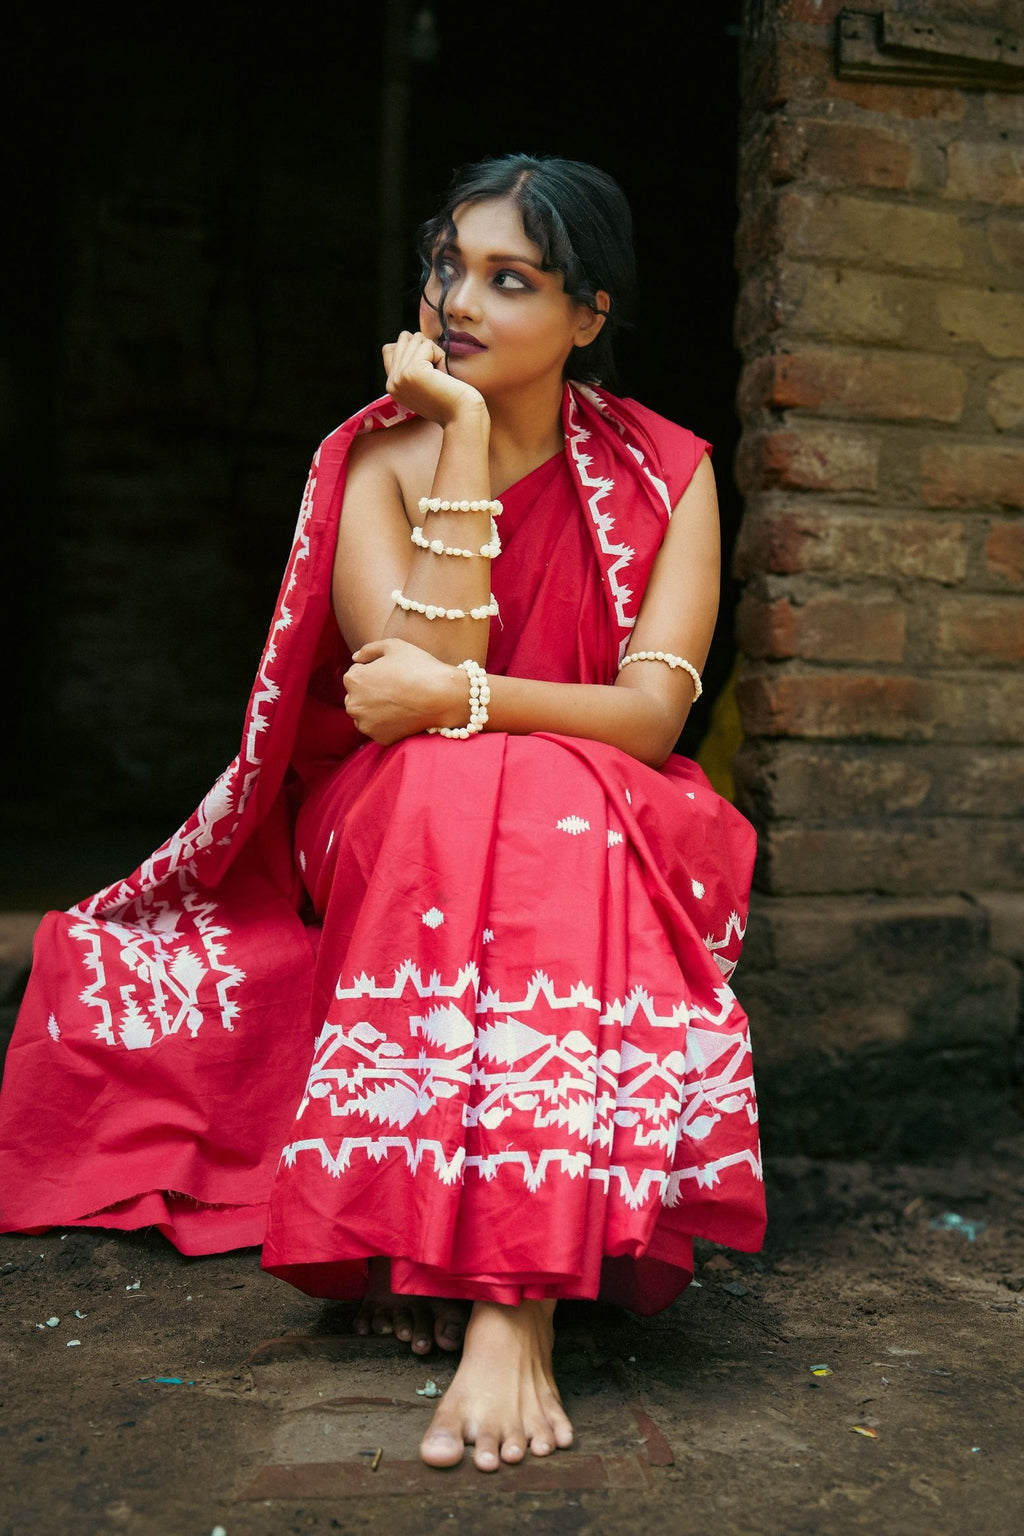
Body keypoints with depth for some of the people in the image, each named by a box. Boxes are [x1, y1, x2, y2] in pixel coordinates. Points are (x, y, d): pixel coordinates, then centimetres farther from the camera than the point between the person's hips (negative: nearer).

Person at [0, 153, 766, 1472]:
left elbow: (654, 712, -10)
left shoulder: (663, 473, 1)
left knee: (541, 806, -34)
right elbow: (416, 675, -19)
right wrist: (464, 437, -17)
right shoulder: (376, 461, -2)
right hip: (386, 837, 0)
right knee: (459, 788, -35)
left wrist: (459, 699, -23)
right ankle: (517, 1275, -31)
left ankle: (513, 1292, -39)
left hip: (606, 847, 1)